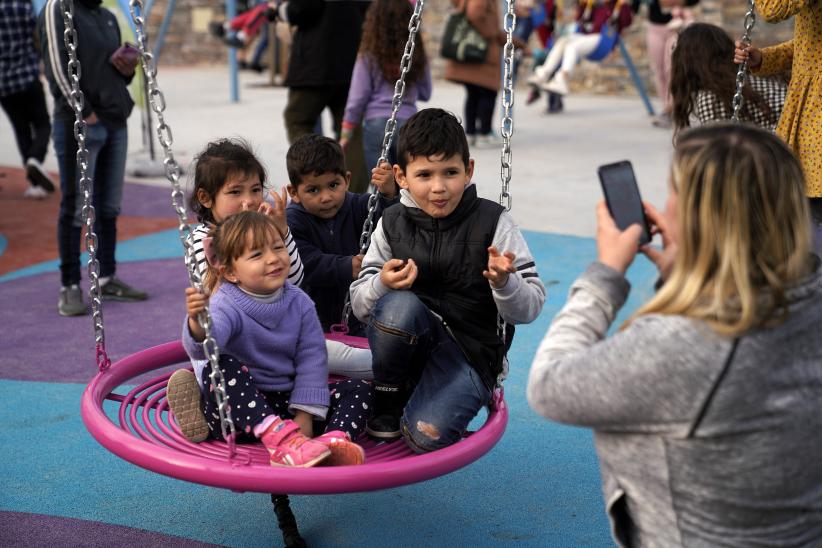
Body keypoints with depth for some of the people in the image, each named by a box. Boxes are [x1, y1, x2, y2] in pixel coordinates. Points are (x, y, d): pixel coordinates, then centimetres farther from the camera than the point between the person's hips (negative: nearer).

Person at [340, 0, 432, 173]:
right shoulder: (417, 54, 1)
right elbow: (425, 93, 12)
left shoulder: (369, 55, -4)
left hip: (376, 125, -2)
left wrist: (346, 135, 5)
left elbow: (357, 98, -4)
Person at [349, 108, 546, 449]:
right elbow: (360, 305, 1)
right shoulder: (392, 224, 1)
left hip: (470, 350, -3)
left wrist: (504, 283, -30)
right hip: (409, 341, 3)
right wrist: (382, 285, -21)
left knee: (426, 436, -27)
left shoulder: (493, 222, -6)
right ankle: (387, 405, -6)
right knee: (398, 304, -32)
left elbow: (530, 308, -7)